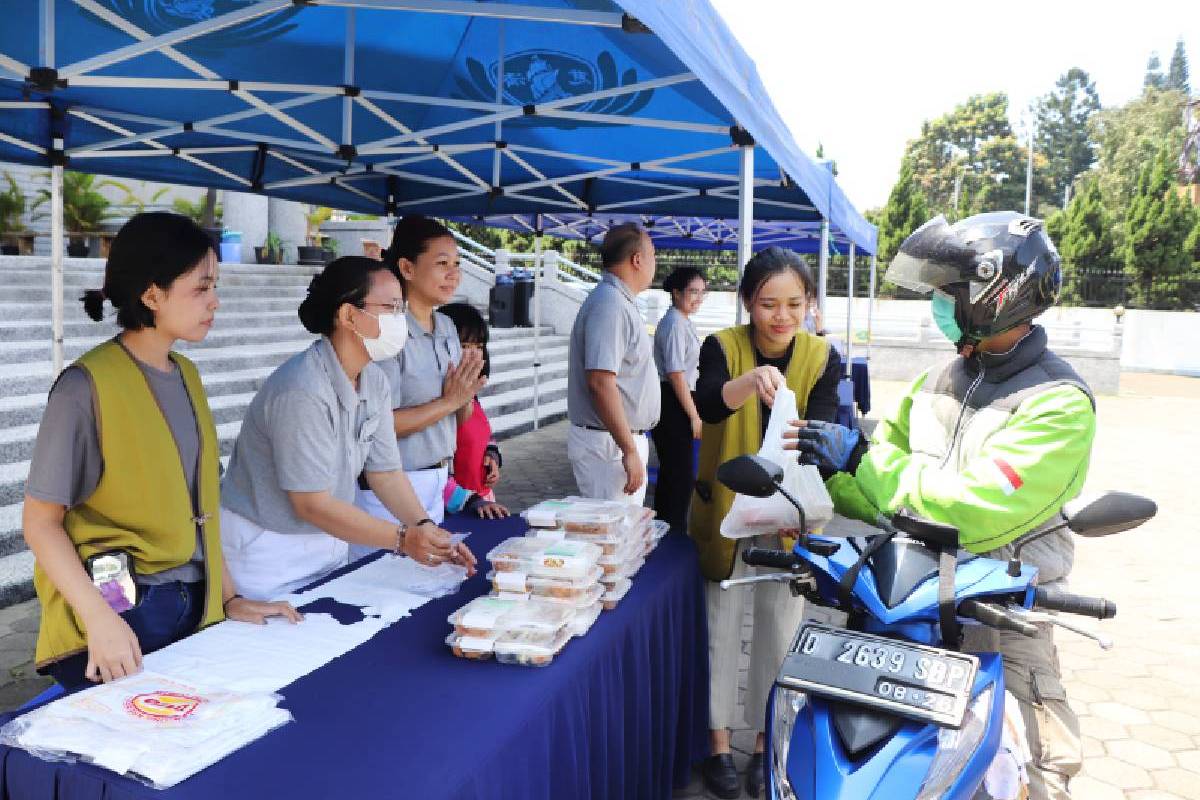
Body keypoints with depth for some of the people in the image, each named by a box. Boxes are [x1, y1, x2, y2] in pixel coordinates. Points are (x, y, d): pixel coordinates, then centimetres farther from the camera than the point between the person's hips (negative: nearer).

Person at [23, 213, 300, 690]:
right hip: (120, 612, -6)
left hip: (195, 607, 7)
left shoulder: (186, 376, 6)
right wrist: (99, 618, -22)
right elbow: (41, 520, -12)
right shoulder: (88, 386, -15)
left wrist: (228, 596, 8)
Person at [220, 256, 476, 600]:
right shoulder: (303, 391, -27)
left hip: (329, 545, 8)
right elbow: (312, 504, -25)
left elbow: (385, 471, 3)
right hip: (266, 552, -8)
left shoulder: (374, 381, 0)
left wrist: (426, 529, -11)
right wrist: (402, 539, -26)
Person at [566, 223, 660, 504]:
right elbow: (600, 382, -26)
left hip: (626, 437, 10)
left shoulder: (620, 302, 16)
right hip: (609, 444, -10)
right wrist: (630, 450, -24)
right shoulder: (610, 304, -17)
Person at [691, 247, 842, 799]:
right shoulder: (722, 347, -12)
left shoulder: (823, 359, -7)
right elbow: (707, 405, -32)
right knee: (722, 625, 9)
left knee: (779, 630, 11)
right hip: (725, 510, -1)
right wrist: (753, 379, -52)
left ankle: (767, 743, 30)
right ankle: (719, 743, 26)